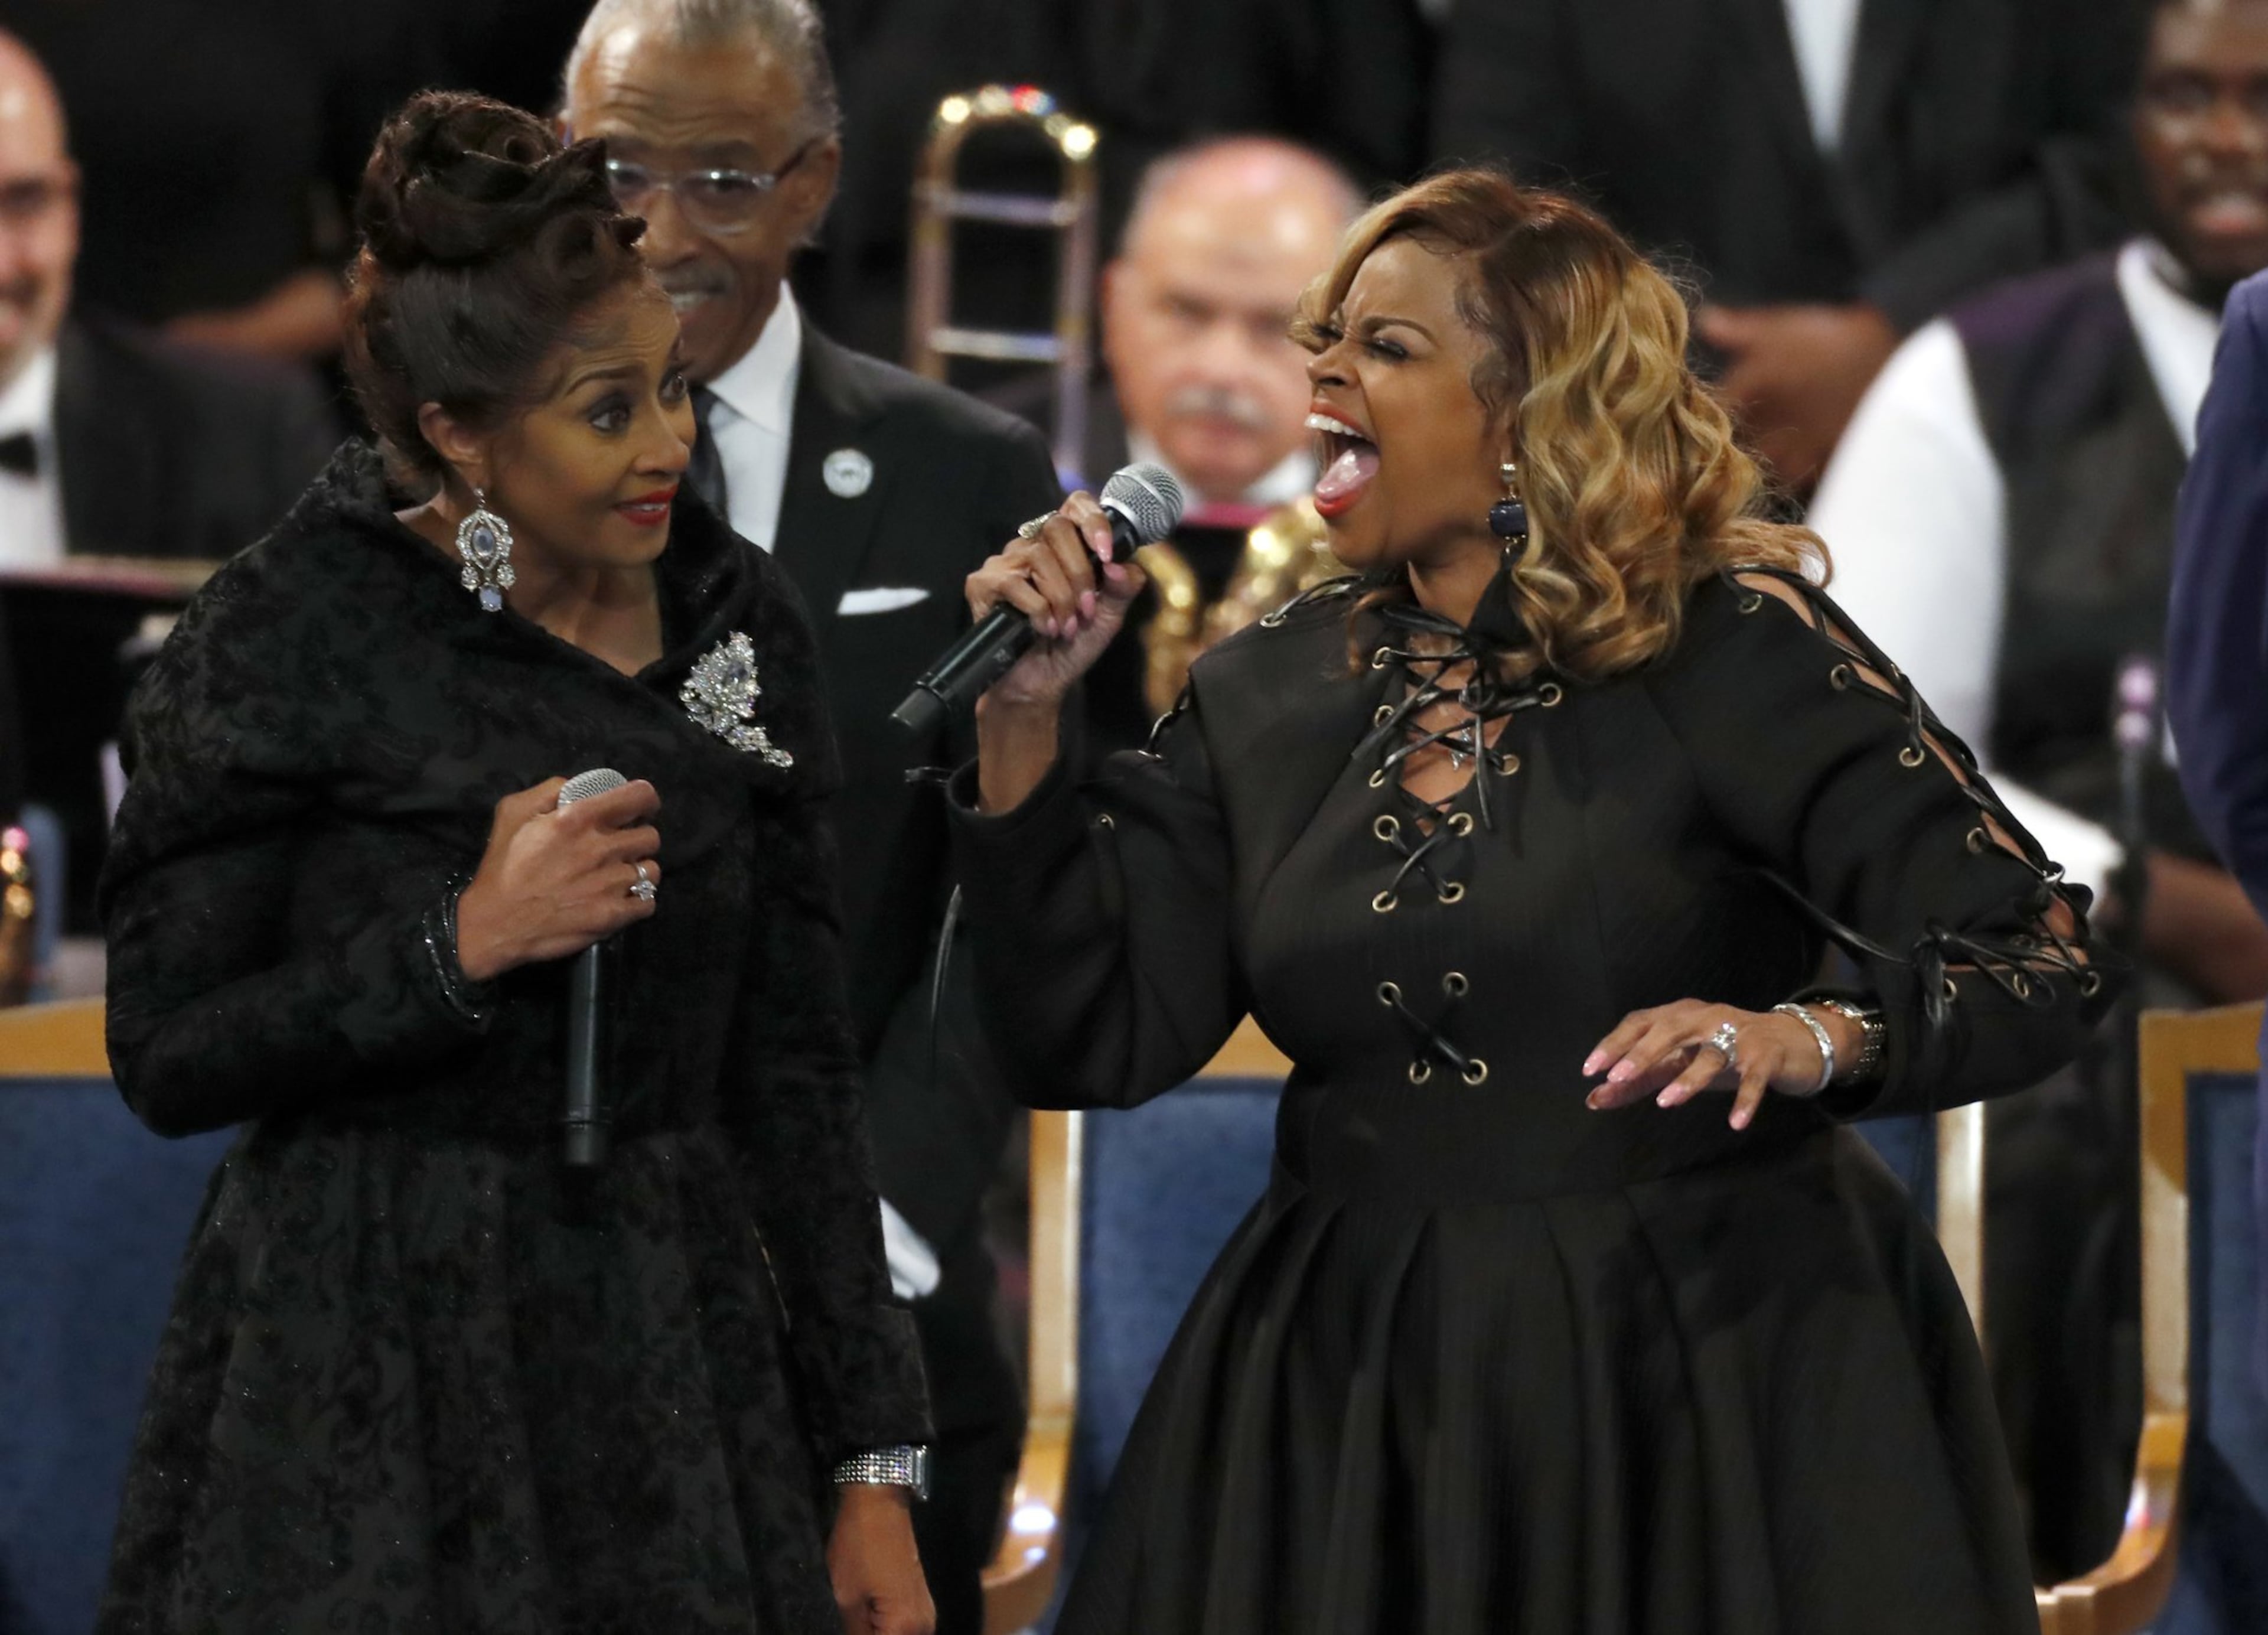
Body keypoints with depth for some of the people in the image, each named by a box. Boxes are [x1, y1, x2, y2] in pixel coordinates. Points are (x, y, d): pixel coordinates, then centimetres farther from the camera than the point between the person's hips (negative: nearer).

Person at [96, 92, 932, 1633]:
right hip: (367, 1377, -4)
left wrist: (873, 1466, 4)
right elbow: (169, 1056, -8)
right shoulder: (293, 627, -10)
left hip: (677, 1348, 4)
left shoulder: (740, 619, 3)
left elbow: (795, 1068, 7)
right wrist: (466, 942, -21)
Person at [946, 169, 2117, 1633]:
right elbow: (1086, 1046, 2)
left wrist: (1810, 1042, -30)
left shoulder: (1730, 657, -8)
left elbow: (2042, 962, -12)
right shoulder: (1268, 700, 7)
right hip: (1360, 1404, 4)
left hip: (1709, 1381, -4)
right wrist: (1027, 720, -5)